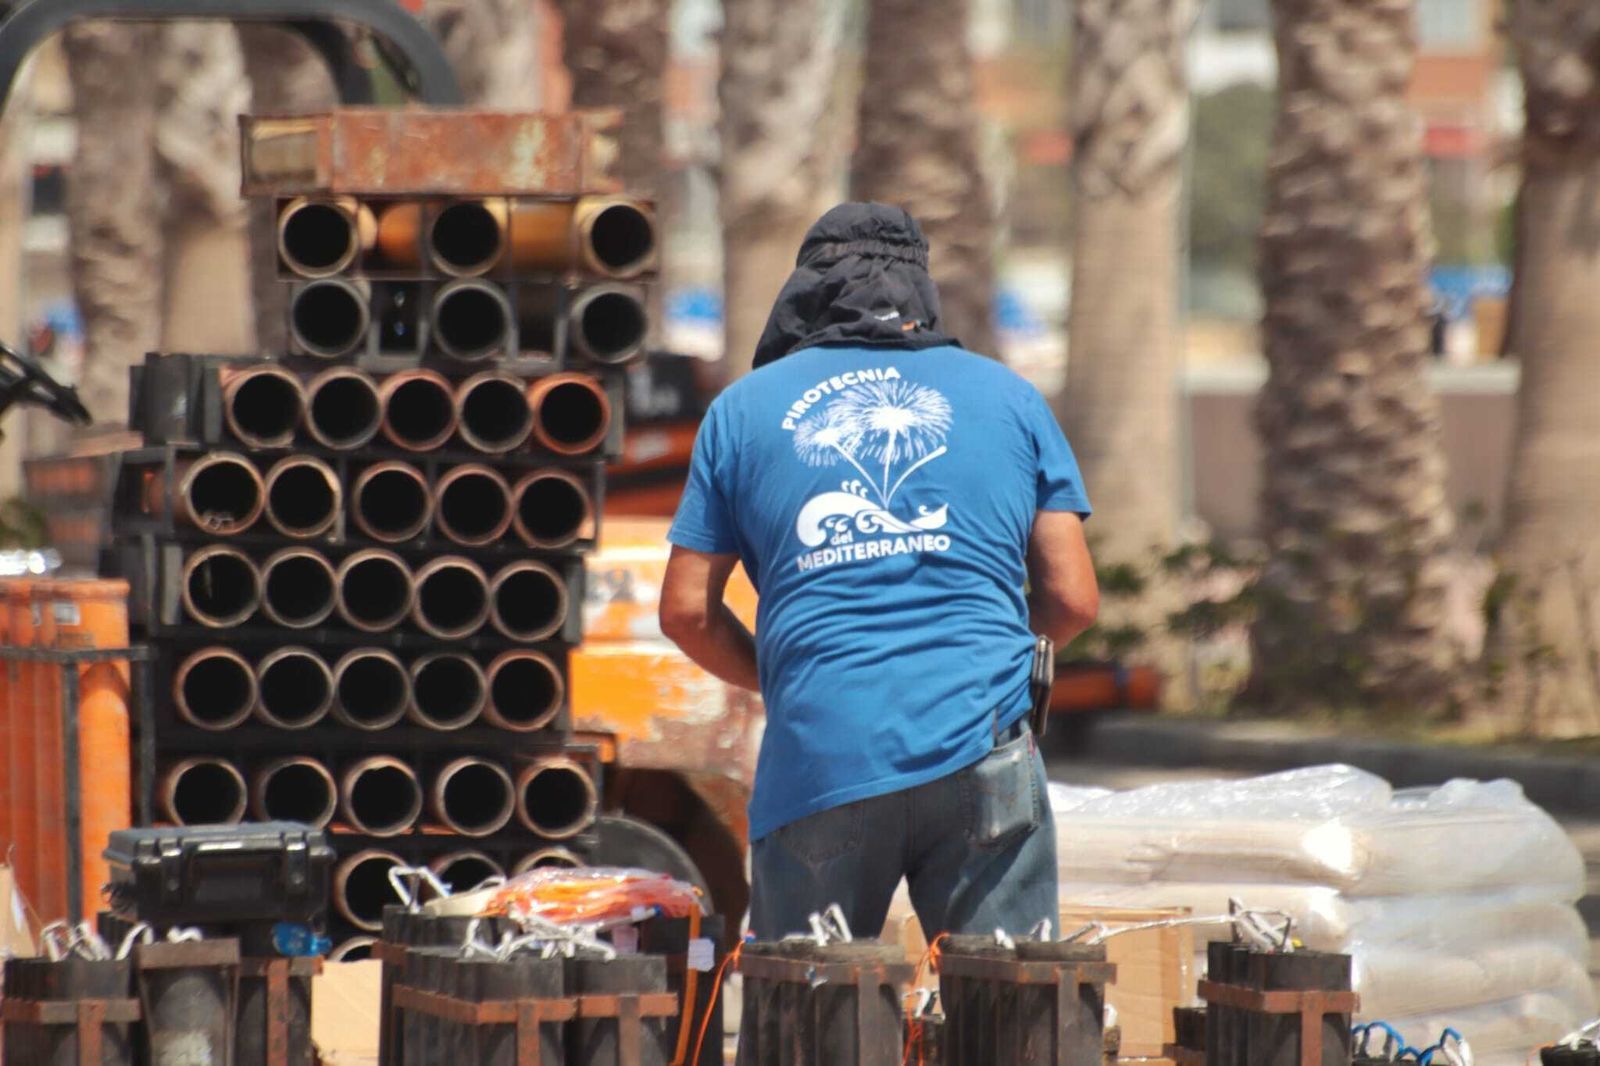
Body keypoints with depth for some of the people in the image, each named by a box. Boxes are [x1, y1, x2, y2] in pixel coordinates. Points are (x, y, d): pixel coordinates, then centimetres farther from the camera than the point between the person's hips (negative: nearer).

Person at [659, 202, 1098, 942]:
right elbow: (1073, 601, 10)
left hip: (816, 763, 0)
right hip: (980, 750, 0)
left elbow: (687, 611, 9)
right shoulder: (1008, 396, 13)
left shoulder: (745, 407, 12)